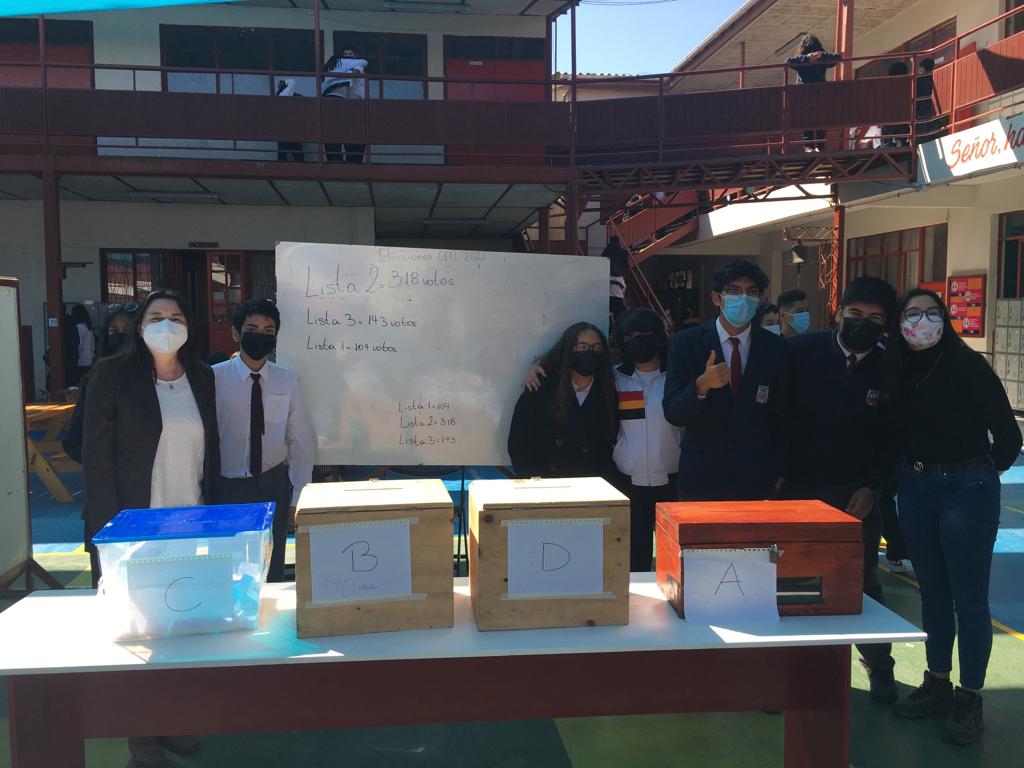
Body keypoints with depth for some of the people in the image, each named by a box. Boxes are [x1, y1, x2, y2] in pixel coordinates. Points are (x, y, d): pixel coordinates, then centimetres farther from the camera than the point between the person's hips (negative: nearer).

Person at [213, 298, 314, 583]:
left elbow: (301, 444, 2)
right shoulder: (214, 378, -9)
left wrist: (298, 497, 2)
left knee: (272, 570, 15)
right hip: (227, 488, -2)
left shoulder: (288, 381, -3)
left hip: (274, 486, 2)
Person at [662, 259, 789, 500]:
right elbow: (672, 414, -8)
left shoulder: (775, 349, 3)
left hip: (757, 482, 2)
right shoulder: (686, 343, -3)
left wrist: (778, 474, 8)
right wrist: (701, 386, -26)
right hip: (701, 479, -1)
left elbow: (781, 417, 10)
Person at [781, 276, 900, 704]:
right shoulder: (801, 352, -7)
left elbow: (893, 437, 5)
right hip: (797, 488, -1)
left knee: (863, 580, 13)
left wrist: (872, 487, -5)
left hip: (857, 494, 1)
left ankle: (879, 666, 32)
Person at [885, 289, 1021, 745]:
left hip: (966, 489, -5)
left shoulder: (969, 366, -13)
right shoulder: (898, 370, 2)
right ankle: (936, 684, 29)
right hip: (915, 487, 5)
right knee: (932, 590, 15)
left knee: (969, 597, 2)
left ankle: (969, 699, 16)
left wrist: (981, 472, 3)